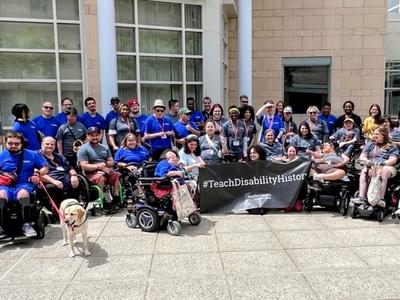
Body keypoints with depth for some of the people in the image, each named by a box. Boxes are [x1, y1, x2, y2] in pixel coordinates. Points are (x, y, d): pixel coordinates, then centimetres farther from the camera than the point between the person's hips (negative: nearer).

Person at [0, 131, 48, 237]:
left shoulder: (32, 154, 12)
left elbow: (45, 168, 15)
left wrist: (38, 174, -5)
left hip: (24, 185, -1)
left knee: (23, 193, -37)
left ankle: (26, 225, -32)